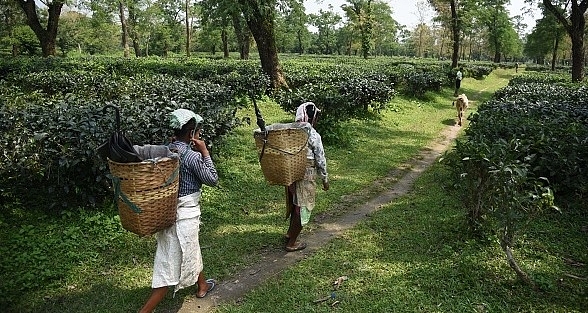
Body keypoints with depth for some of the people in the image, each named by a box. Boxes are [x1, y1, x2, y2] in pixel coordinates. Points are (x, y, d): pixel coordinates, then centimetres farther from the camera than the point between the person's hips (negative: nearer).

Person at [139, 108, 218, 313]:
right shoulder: (193, 155, -19)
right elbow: (212, 180, -9)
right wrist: (204, 151, -7)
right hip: (185, 214, -9)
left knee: (191, 251, 30)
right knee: (171, 267, 1)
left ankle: (202, 285, 52)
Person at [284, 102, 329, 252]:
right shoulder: (313, 135, -16)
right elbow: (320, 159, -11)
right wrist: (325, 179, 0)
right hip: (306, 176, -7)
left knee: (295, 204, 24)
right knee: (302, 208, 6)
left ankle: (290, 233, 37)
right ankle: (291, 243, 13)